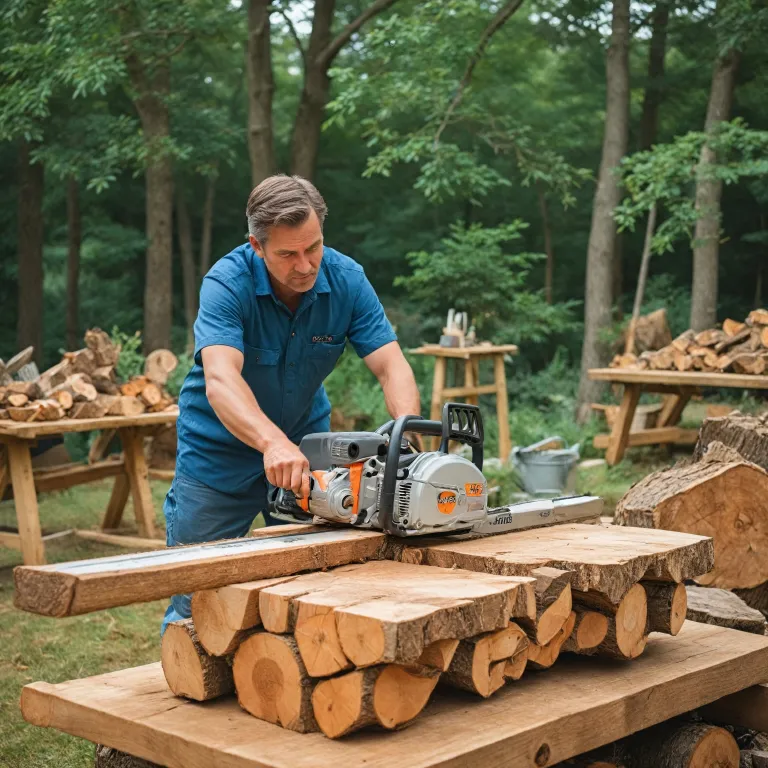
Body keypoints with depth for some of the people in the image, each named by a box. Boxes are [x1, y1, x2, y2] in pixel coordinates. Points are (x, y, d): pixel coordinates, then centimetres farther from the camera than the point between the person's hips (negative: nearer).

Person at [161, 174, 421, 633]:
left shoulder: (346, 280, -14)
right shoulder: (228, 283, -25)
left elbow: (392, 367, -20)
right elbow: (220, 381, -40)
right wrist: (273, 443, -58)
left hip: (304, 443, 3)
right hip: (219, 452, -3)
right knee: (195, 601, 2)